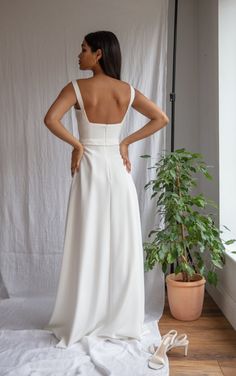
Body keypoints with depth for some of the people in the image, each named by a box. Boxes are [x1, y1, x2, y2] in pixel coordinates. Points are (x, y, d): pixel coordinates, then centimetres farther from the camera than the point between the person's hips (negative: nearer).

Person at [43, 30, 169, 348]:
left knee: (87, 245, 5)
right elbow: (162, 119, 4)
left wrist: (77, 145, -6)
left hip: (90, 167, -2)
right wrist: (126, 142, 4)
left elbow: (51, 119, -20)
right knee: (122, 244, 9)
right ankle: (123, 320, 21)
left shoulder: (77, 87, -6)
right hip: (118, 167, 3)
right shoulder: (128, 91, 4)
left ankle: (81, 322, 18)